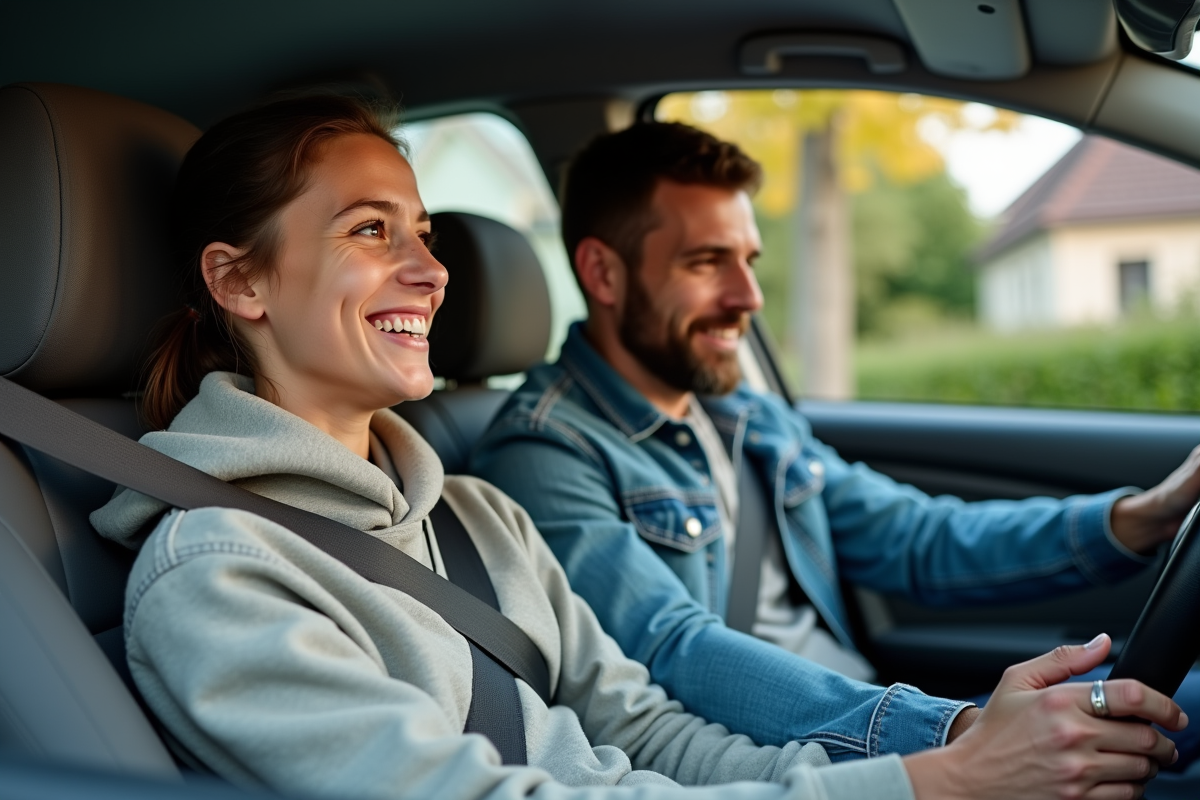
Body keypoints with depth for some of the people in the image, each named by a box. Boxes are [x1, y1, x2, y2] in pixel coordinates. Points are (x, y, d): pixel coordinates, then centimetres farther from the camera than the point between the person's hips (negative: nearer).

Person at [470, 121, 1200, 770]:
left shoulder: (752, 418, 17)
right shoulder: (545, 458, -12)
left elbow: (917, 540, 14)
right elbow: (675, 655, -24)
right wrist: (958, 731, -36)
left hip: (883, 732, 8)